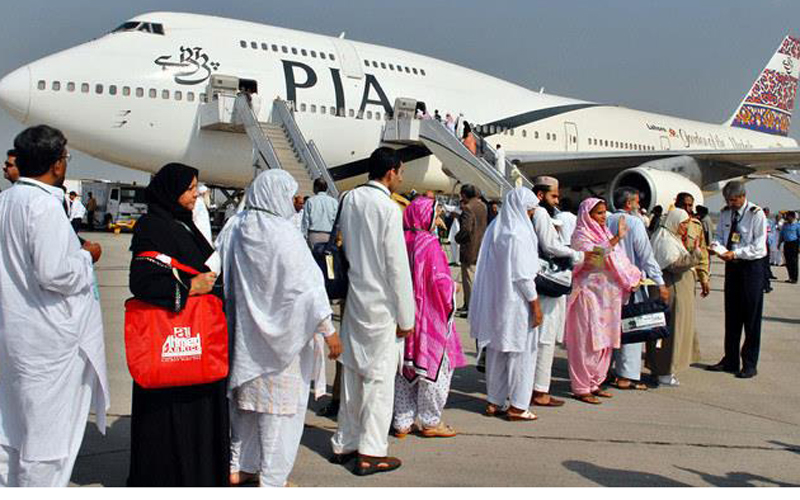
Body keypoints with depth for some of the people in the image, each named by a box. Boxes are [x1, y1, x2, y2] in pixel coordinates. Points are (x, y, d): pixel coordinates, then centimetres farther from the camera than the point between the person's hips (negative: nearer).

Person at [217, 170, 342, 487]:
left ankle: (237, 466, 31)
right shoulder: (284, 235, -19)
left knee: (246, 397, 20)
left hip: (243, 333, 7)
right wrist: (329, 330, -14)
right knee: (279, 402, 4)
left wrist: (232, 323, 20)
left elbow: (222, 278, 9)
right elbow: (306, 285, -19)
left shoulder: (234, 230, 1)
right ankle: (272, 479, 12)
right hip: (281, 335, -7)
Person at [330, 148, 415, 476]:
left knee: (352, 370, 14)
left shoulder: (349, 199, 3)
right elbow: (397, 267, -15)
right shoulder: (388, 208, -16)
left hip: (354, 297, 7)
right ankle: (370, 453, 7)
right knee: (380, 376, 1)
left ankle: (345, 443, 25)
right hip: (382, 304, -7)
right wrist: (405, 317, -10)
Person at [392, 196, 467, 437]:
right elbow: (441, 281, -17)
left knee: (405, 367, 13)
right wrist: (453, 287, 3)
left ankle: (403, 422, 18)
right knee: (435, 365, 7)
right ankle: (430, 421, 13)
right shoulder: (430, 244, -15)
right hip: (428, 317, -6)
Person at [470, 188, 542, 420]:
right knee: (521, 351, 2)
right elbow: (523, 274, -18)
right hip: (515, 302, -8)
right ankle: (516, 406, 6)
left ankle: (494, 402, 20)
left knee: (497, 350, 14)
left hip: (494, 300, 8)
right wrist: (535, 303, -13)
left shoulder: (495, 229, 8)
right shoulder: (518, 233, -16)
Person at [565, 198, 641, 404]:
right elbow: (593, 255, -26)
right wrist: (616, 238, -31)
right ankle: (581, 387, 0)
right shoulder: (581, 235, -7)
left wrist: (633, 278, 6)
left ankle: (594, 384, 21)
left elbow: (619, 259, 18)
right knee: (587, 341, -6)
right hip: (590, 293, -8)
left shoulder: (604, 233, 17)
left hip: (608, 295, 8)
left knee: (604, 342, 11)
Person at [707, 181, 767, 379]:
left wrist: (735, 253, -24)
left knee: (751, 317, -1)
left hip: (751, 267, -6)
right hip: (732, 266, 6)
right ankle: (730, 360, 20)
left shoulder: (756, 214, -12)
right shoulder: (726, 213, 6)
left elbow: (758, 247, -16)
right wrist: (717, 246, -8)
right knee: (731, 315, 11)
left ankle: (750, 364, 8)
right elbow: (719, 235, 14)